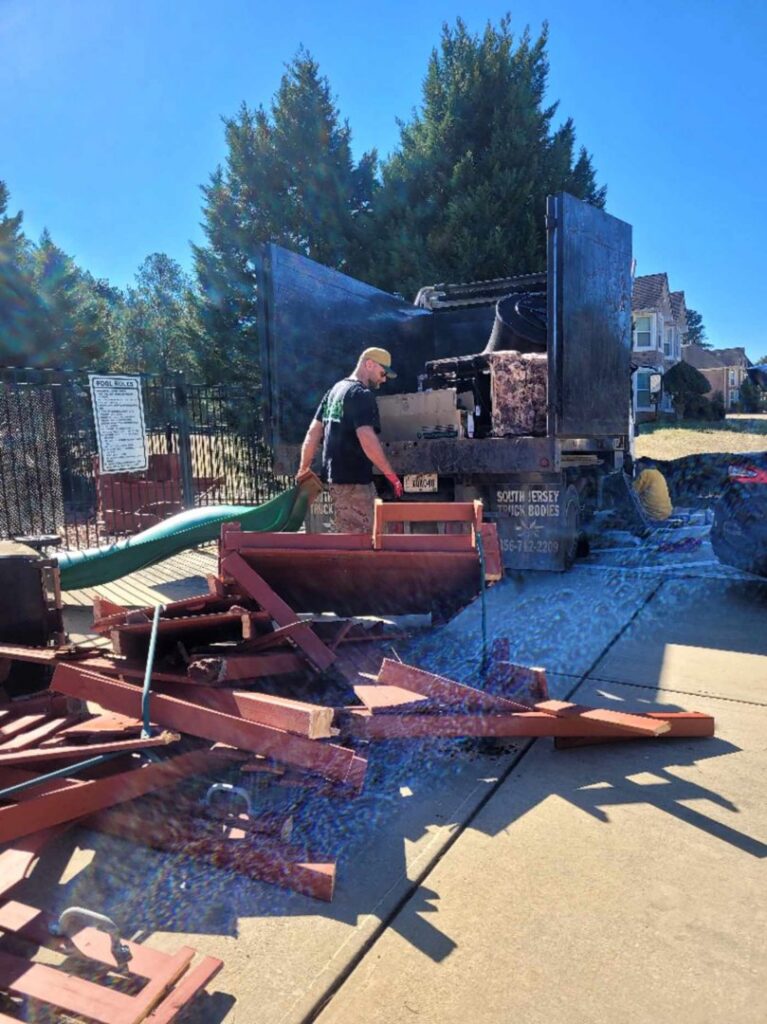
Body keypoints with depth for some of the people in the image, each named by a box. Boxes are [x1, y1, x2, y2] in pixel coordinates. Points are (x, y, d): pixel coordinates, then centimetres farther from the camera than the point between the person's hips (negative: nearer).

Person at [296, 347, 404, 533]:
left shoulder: (336, 389, 15)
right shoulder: (362, 394, -13)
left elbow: (313, 432, 16)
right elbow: (367, 439, -26)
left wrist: (304, 468, 21)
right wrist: (392, 475, -21)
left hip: (334, 475, 9)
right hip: (353, 480, -9)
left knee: (344, 535, 16)